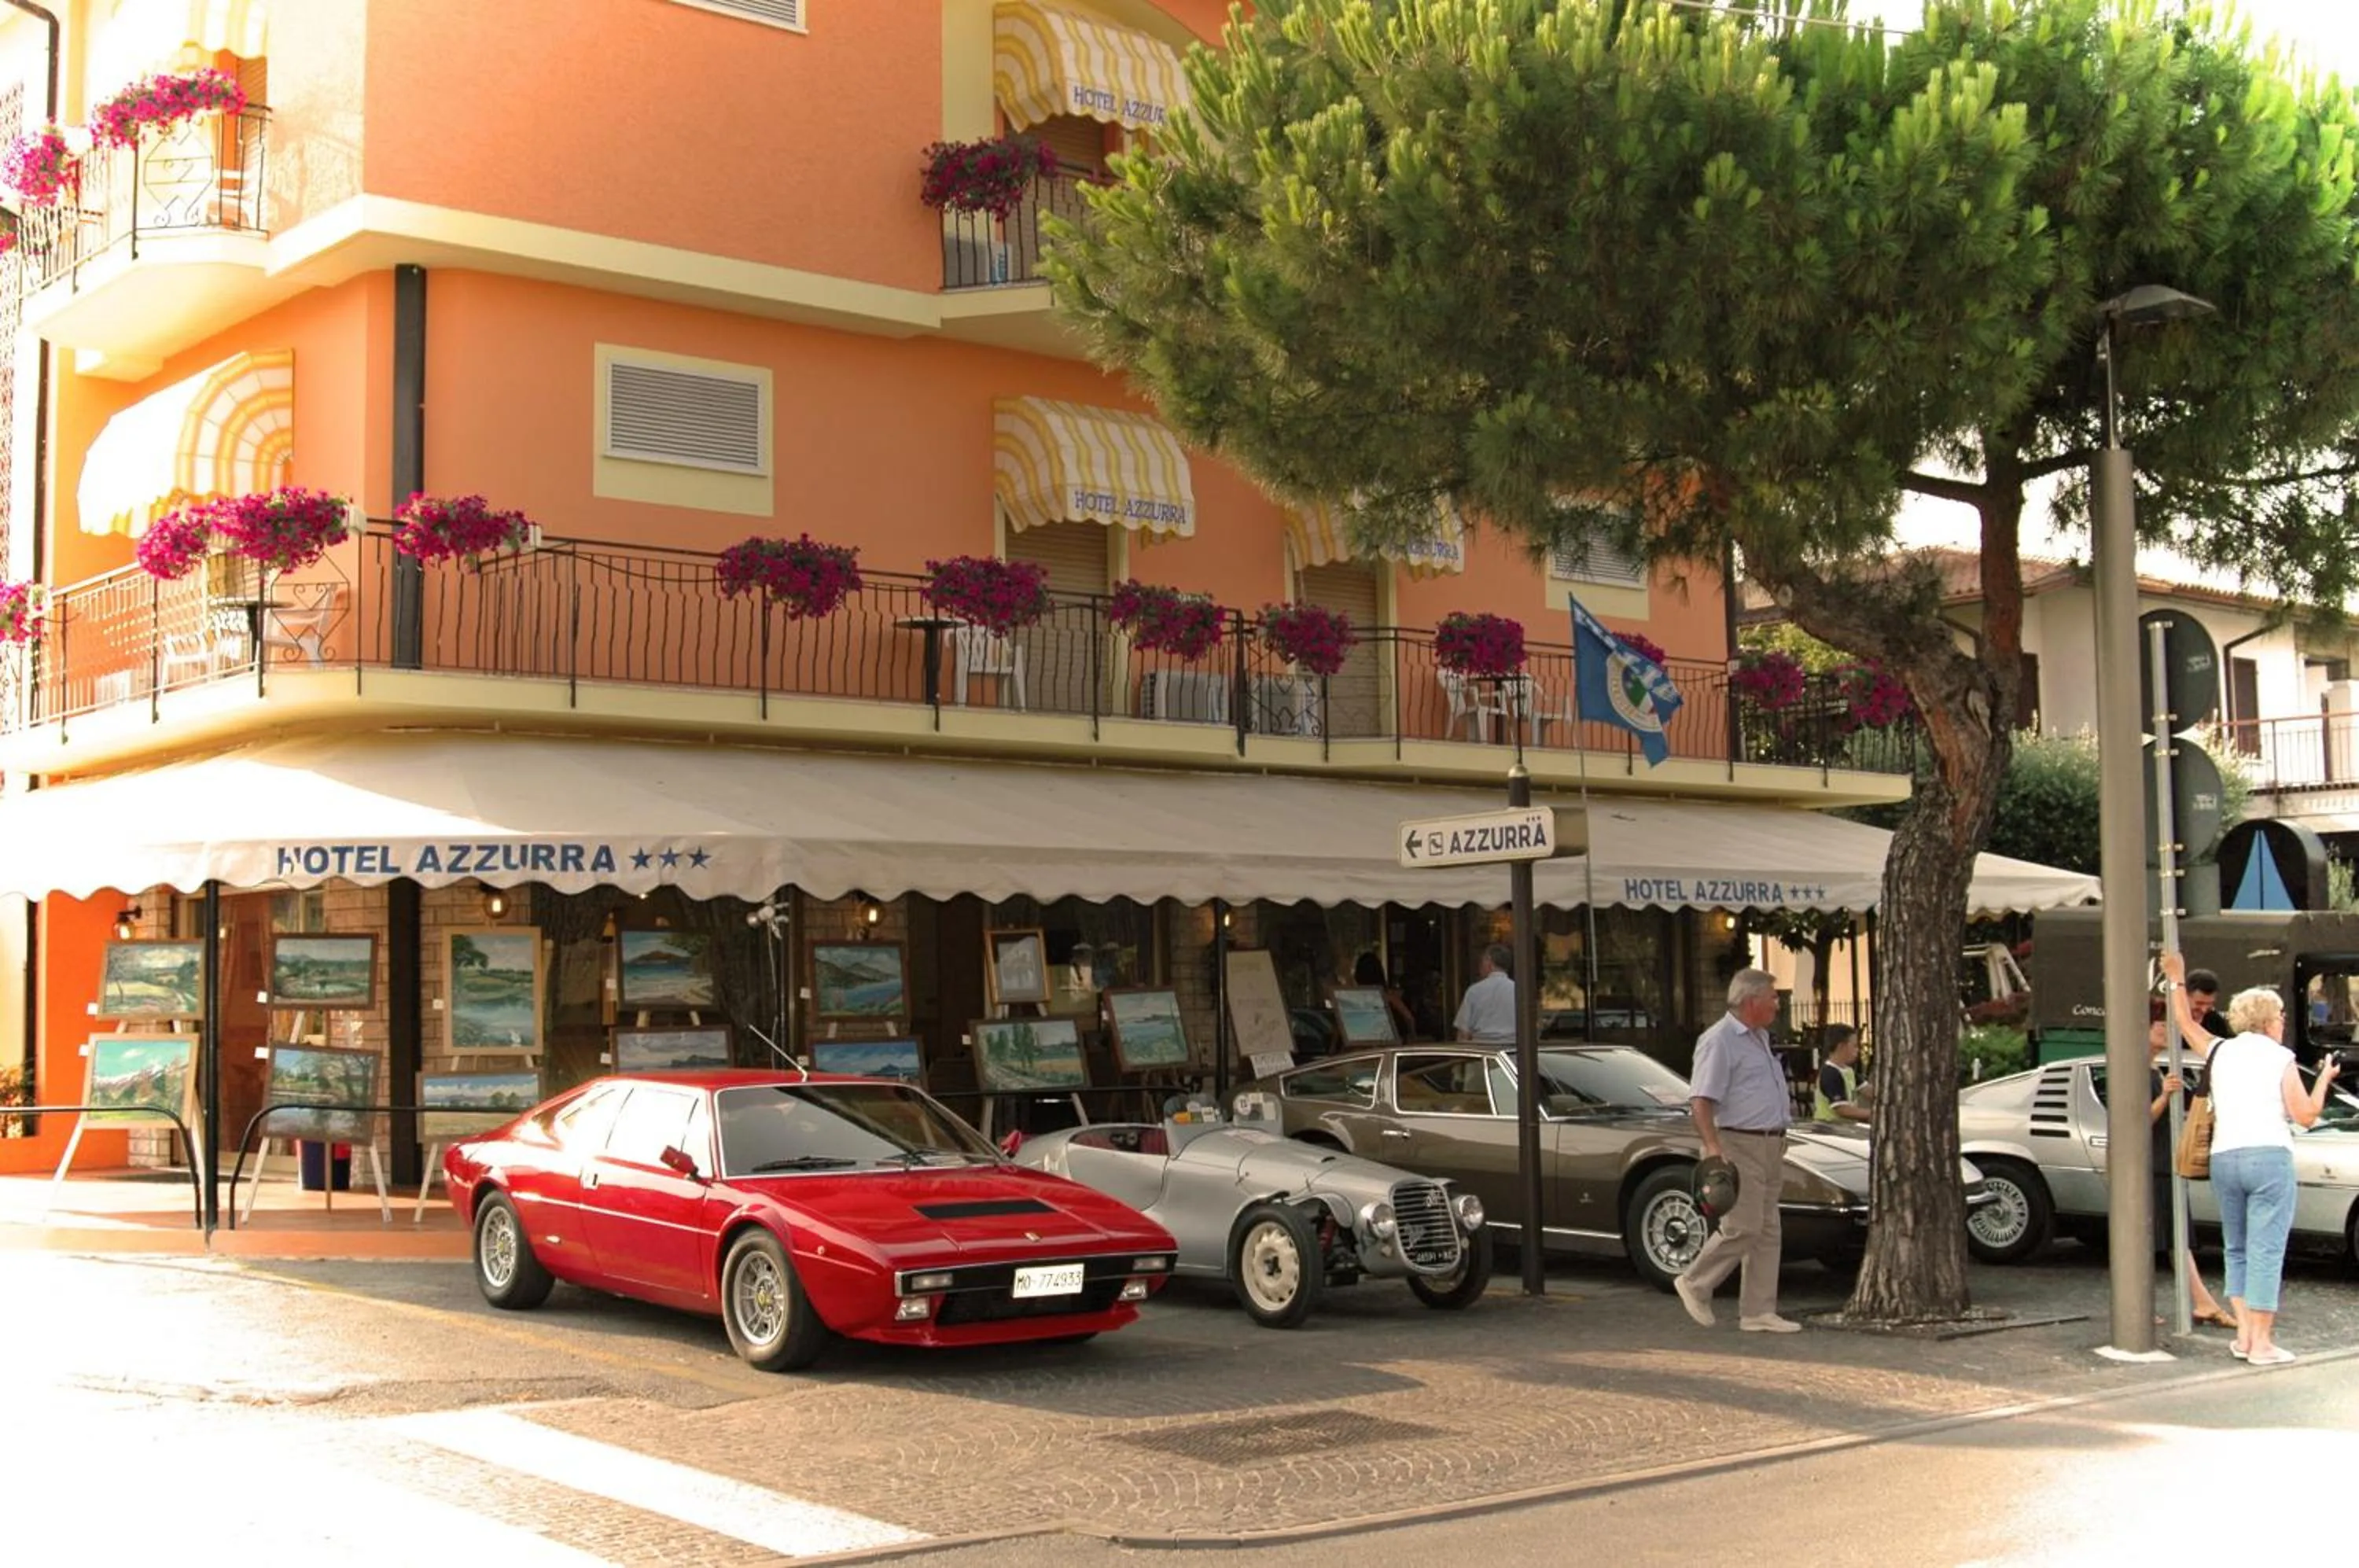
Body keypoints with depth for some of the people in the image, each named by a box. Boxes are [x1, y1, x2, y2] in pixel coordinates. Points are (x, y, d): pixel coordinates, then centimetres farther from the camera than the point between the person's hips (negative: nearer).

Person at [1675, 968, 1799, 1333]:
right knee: (1742, 1228, -11)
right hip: (1738, 1145, -9)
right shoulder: (1719, 1040, -12)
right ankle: (1695, 1285, 7)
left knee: (1767, 1232, 7)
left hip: (1769, 1147, 9)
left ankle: (1759, 1313, 9)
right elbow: (1701, 1102, -19)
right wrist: (1713, 1148, -28)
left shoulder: (1761, 1038, 18)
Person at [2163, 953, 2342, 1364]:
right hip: (2269, 1157, -5)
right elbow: (2305, 1115, 0)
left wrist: (2177, 980, 41)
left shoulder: (2220, 1052, 12)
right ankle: (2262, 1343, -7)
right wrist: (2324, 1079, 16)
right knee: (2266, 1251, -5)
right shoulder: (2279, 1058, 0)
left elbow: (2186, 1023, 30)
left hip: (2223, 1159, 5)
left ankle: (2244, 1335, 11)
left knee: (2237, 1250, 16)